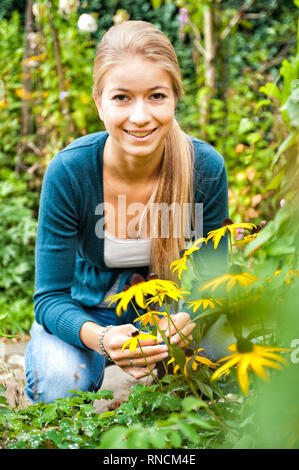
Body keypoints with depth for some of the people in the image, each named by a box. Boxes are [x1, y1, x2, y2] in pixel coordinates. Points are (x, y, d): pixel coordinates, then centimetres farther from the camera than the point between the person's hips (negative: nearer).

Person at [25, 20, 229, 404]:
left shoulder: (206, 168, -22)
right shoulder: (68, 171, -27)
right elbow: (51, 295, -21)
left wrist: (189, 320, -35)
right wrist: (101, 338, -43)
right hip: (87, 312, -1)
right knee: (60, 383, -31)